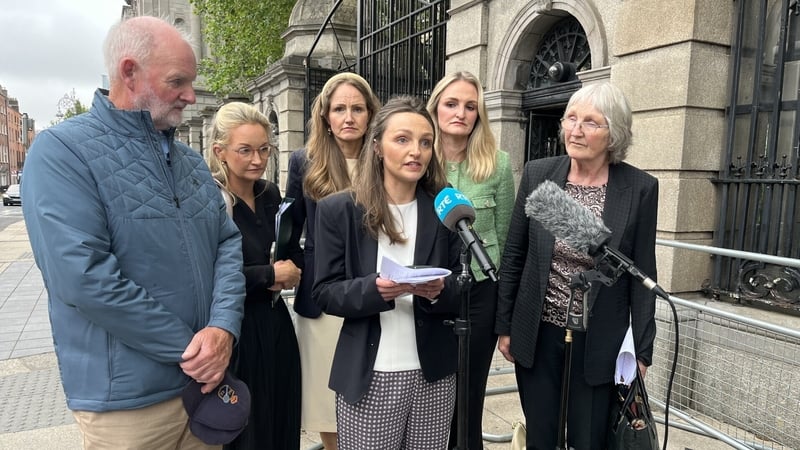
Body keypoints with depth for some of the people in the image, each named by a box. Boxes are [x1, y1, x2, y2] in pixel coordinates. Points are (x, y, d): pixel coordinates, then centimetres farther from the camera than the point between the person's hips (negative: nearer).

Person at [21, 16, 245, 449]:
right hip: (128, 399, -6)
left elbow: (229, 241, 3)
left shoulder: (190, 159, 8)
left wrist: (223, 327, -14)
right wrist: (188, 347, -17)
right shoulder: (62, 151, -12)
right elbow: (82, 276, -22)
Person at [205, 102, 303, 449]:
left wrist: (291, 270, -5)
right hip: (233, 333, -6)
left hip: (276, 325, 6)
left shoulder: (270, 194, 5)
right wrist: (269, 274, -14)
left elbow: (292, 251, 17)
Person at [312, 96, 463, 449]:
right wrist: (374, 289, -23)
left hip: (434, 374, 2)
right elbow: (324, 293, -5)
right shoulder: (338, 210, -4)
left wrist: (439, 291, -19)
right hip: (368, 377, -2)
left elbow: (462, 294, 3)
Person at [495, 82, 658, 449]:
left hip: (599, 341, -1)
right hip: (537, 334, 2)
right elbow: (513, 256, 1)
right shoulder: (537, 174, -5)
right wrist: (504, 325, 3)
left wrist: (642, 350, -2)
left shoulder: (640, 187, -9)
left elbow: (643, 277, -4)